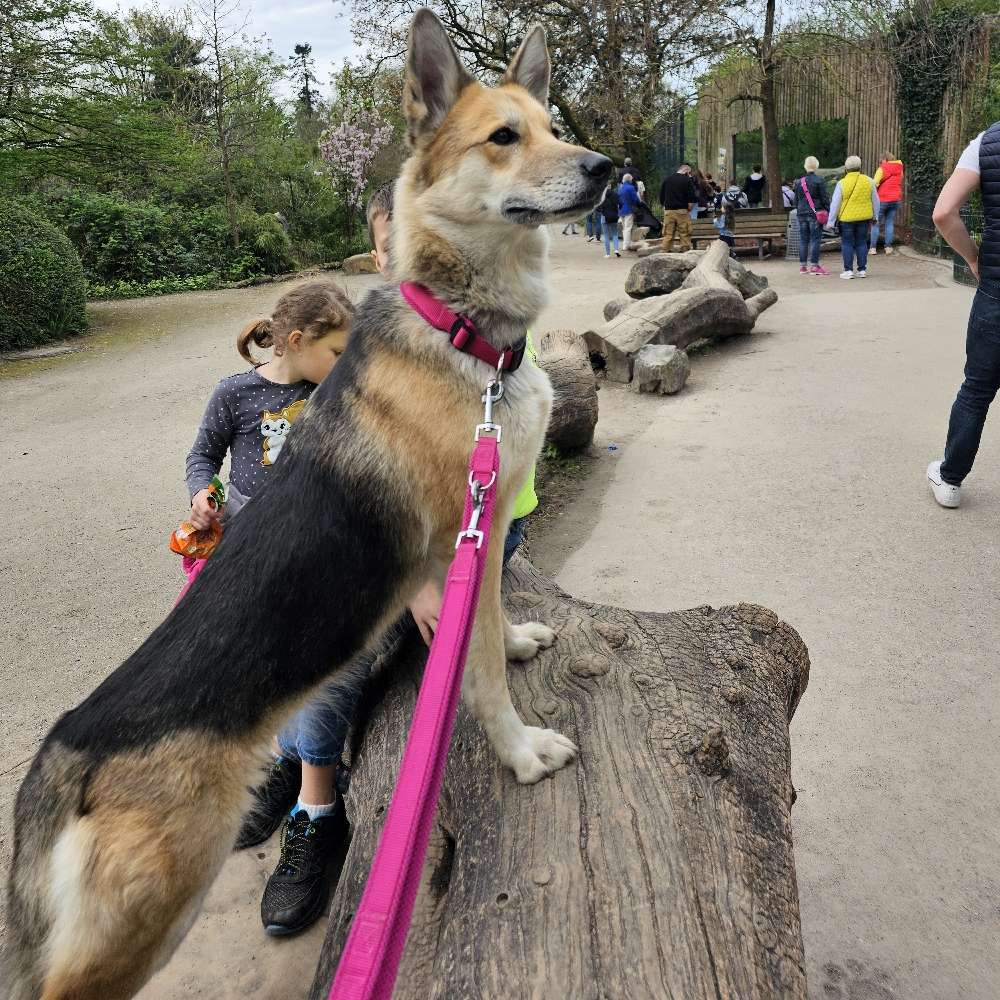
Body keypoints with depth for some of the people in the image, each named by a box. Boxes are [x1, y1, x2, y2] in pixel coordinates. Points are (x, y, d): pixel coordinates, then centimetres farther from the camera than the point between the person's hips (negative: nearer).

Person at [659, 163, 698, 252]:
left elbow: (661, 197, 13)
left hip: (668, 211, 4)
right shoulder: (687, 180, -1)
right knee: (685, 235, 1)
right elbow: (692, 198, -8)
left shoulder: (666, 179, 11)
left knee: (667, 235, 5)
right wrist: (689, 209, 4)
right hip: (682, 211, -3)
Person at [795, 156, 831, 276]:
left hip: (802, 214, 5)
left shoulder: (799, 182, 8)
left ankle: (803, 266, 10)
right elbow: (824, 198, -7)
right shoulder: (819, 180, -7)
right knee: (815, 239, -3)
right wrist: (828, 212, -2)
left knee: (803, 240, 8)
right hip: (815, 213, -5)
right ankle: (814, 266, -5)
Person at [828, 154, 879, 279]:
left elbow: (835, 204, -9)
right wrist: (875, 216, 21)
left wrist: (831, 221, -2)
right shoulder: (868, 181, 1)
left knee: (847, 244, 4)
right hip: (864, 218, 3)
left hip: (846, 218, -3)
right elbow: (875, 201, 9)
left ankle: (848, 270, 1)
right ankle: (862, 270, 13)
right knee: (861, 243, 12)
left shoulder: (842, 183, -10)